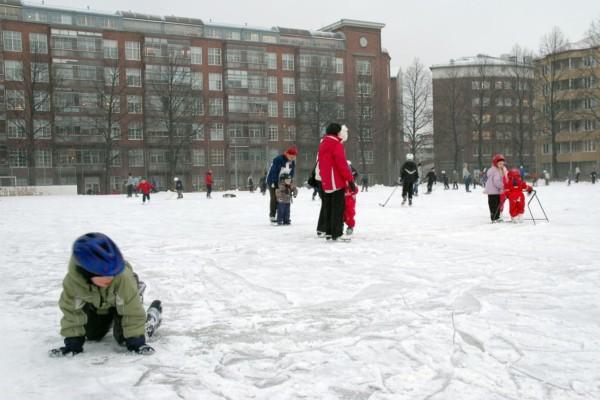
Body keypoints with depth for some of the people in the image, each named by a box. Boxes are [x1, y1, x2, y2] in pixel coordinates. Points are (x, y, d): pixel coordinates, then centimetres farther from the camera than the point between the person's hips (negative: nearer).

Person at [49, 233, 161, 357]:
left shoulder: (123, 277, -45)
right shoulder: (72, 281, -38)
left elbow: (133, 310, -35)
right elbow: (71, 311, -22)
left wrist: (136, 341, -31)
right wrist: (73, 343, -22)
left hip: (120, 302, -3)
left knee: (124, 338, -9)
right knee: (91, 335, 9)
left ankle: (153, 313, 17)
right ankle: (108, 319, 41)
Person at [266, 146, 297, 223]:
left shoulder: (292, 163, -1)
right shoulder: (278, 160, -24)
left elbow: (291, 174, 6)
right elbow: (273, 171, -23)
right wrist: (273, 183, -24)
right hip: (273, 182, -6)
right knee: (274, 198, -5)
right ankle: (272, 216, 0)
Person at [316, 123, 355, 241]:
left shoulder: (323, 143, 16)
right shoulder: (336, 144, -13)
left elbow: (320, 162, 21)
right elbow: (342, 164, -18)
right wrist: (350, 179, -17)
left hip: (325, 181, 9)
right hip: (335, 181, -9)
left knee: (327, 205, 17)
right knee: (338, 207, -7)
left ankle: (322, 229, 25)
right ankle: (337, 233, -8)